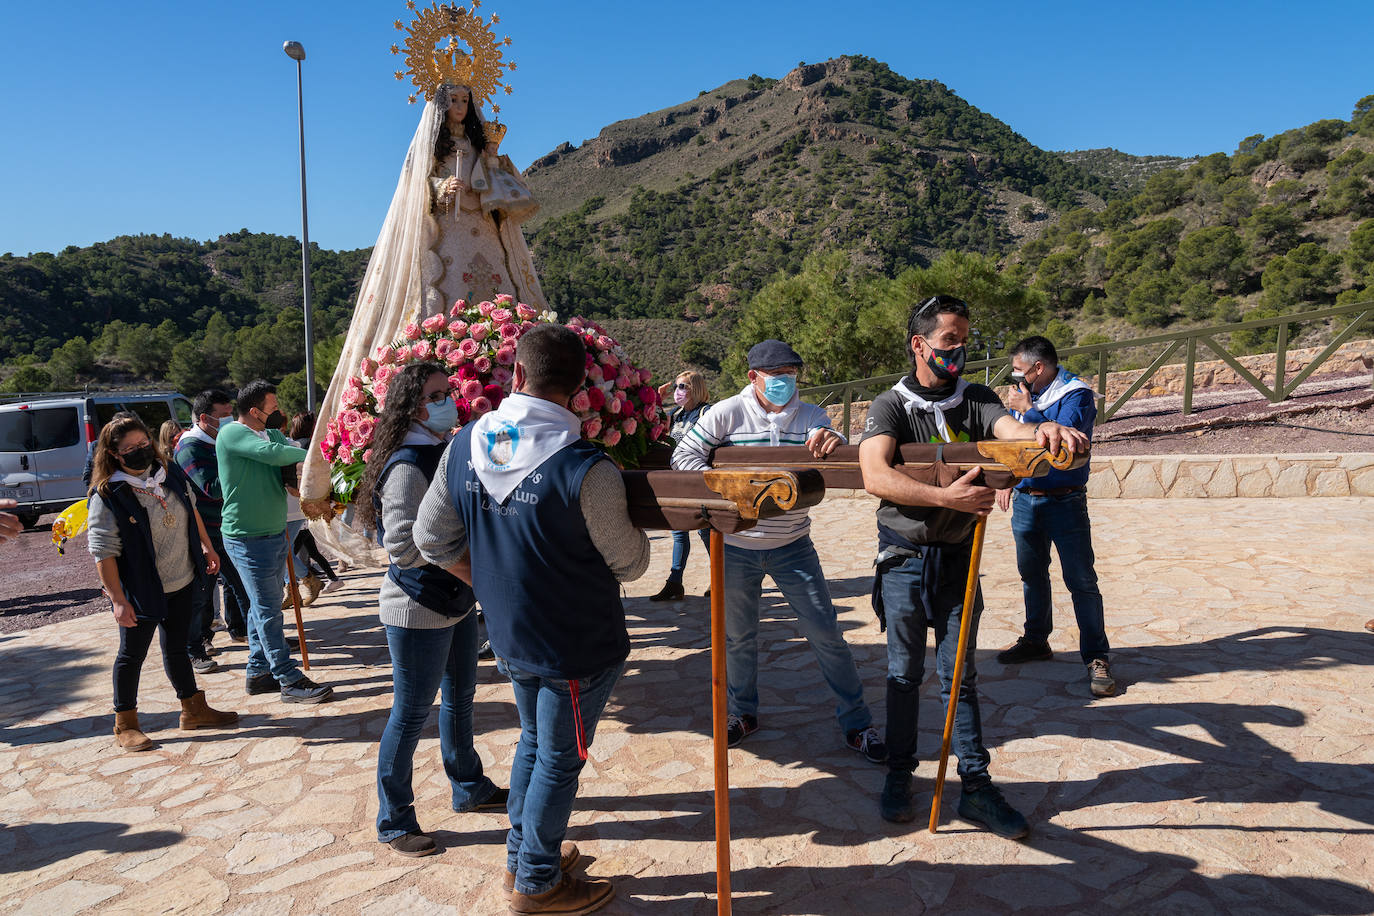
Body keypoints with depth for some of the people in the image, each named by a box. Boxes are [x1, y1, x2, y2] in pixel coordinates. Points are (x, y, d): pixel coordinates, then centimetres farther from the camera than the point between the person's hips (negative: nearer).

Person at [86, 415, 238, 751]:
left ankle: (194, 709, 31)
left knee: (176, 648, 19)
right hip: (141, 591, -6)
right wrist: (118, 600, -20)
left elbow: (192, 511, 17)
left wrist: (207, 546, 19)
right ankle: (125, 724, 24)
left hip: (181, 583, 6)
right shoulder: (108, 495, -18)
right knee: (132, 653, 8)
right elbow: (103, 552, -19)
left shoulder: (171, 473, 0)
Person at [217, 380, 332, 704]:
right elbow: (273, 454, -27)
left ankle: (258, 672, 25)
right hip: (248, 539, -8)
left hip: (275, 532, 8)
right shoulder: (232, 434, -13)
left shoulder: (271, 434, 13)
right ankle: (290, 681, 1)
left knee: (264, 607, 14)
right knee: (267, 611, -3)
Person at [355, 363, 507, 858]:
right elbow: (403, 548, -27)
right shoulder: (406, 465, -22)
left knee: (460, 696, 23)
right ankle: (394, 822, 22)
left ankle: (469, 788, 42)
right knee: (411, 713, 4)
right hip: (418, 610, -9)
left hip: (457, 599, 10)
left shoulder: (448, 452, 7)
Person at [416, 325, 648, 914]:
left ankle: (522, 855, 44)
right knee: (560, 760, 13)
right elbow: (630, 564, -13)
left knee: (534, 742, 26)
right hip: (577, 645, -6)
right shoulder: (585, 471, -26)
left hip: (510, 637, 6)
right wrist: (632, 517, 7)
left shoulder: (463, 448, -7)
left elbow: (433, 541, 3)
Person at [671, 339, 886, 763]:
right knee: (737, 635, 14)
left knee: (825, 632, 0)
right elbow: (684, 455, -6)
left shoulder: (811, 417, -1)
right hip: (736, 547, 0)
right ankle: (743, 713, 35)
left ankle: (856, 723, 14)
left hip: (793, 546, 1)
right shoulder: (727, 413, -7)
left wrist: (833, 444, -33)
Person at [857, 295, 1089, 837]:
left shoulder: (976, 401, 4)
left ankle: (976, 787, 17)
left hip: (959, 558, 2)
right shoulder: (890, 407, -7)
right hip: (905, 558, -2)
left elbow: (1011, 430, -17)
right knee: (904, 673, 10)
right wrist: (948, 496, -36)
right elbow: (875, 476, -25)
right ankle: (899, 773, 26)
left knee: (959, 675, 9)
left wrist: (1042, 431, -41)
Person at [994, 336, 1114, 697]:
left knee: (1082, 581, -5)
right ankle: (1036, 641, 32)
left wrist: (1028, 411, -21)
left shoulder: (1077, 395, -11)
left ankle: (1096, 658, 3)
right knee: (1031, 574, 17)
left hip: (1064, 502, -7)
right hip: (1025, 500, 7)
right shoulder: (1025, 393, 9)